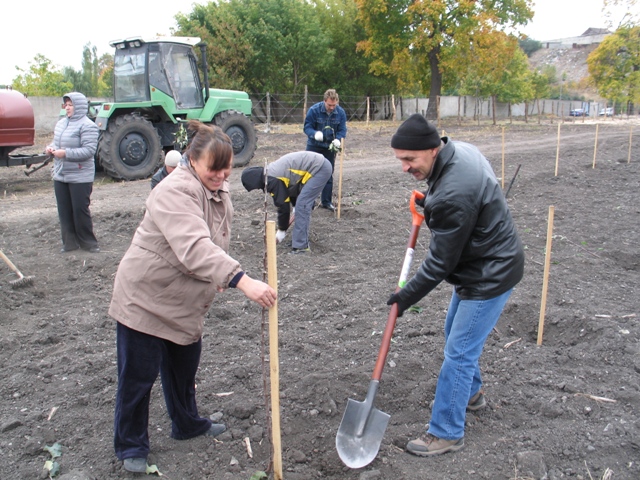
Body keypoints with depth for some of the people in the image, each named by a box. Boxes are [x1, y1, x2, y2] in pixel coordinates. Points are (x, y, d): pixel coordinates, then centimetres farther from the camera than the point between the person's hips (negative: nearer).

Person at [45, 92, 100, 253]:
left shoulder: (87, 126, -13)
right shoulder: (61, 123, 11)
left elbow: (89, 150, -21)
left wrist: (66, 153, -25)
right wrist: (50, 148, 0)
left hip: (80, 177, -7)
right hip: (60, 175, 7)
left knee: (80, 210, 0)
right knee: (64, 211, 11)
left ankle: (88, 242, 15)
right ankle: (70, 242, 22)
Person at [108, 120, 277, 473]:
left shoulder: (219, 193, 2)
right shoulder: (175, 191, -28)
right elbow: (195, 248, -43)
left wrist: (218, 279, 16)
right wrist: (242, 281, -52)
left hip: (185, 302, 8)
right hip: (145, 297, -8)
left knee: (184, 367, 22)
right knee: (138, 375, 4)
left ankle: (188, 425, 43)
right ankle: (131, 446, 24)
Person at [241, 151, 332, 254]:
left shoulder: (273, 180, -18)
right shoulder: (272, 172, 11)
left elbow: (283, 205, -11)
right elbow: (292, 188, 23)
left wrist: (281, 231, 0)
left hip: (319, 168, -10)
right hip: (321, 165, 10)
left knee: (302, 205, -13)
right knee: (302, 204, 15)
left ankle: (301, 246, -12)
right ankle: (301, 239, 22)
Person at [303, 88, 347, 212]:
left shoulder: (340, 112, -10)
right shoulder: (314, 110, -17)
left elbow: (342, 130, -5)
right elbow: (307, 127, -13)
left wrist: (338, 139, -26)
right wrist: (315, 134, -35)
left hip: (330, 147, 3)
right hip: (314, 146, -2)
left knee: (328, 175, 8)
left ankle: (326, 201, 19)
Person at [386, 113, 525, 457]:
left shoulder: (453, 194, -34)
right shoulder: (458, 149, -5)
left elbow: (440, 261, -25)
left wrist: (406, 297, -12)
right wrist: (429, 204, 5)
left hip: (489, 275, -11)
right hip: (478, 263, 11)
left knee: (459, 352, -2)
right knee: (454, 333, 25)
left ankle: (446, 432, 13)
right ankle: (470, 393, 47)